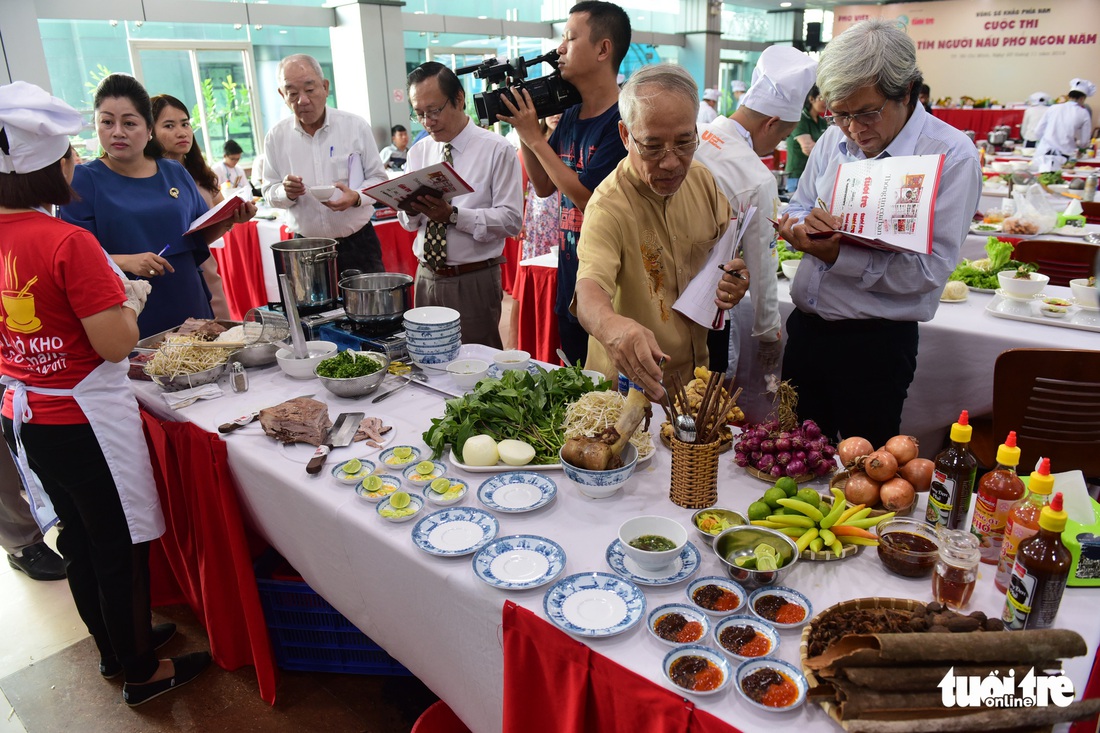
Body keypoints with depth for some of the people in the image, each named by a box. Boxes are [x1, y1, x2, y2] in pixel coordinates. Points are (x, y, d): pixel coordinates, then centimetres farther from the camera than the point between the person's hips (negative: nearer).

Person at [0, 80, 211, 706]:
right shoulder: (70, 242, -22)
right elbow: (116, 344, -23)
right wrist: (131, 299, -5)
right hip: (84, 420, -8)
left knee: (80, 537, 22)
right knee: (120, 546, 9)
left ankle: (115, 645, 42)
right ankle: (143, 672, 27)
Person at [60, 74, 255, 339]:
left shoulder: (175, 173, 9)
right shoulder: (82, 180, -3)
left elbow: (201, 234, 16)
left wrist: (229, 220, -3)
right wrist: (125, 262, -24)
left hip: (189, 306, 4)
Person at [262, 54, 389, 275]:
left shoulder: (356, 126, -3)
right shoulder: (276, 137, 2)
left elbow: (379, 178, 1)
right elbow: (269, 192, 7)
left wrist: (356, 197, -19)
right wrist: (285, 192, -16)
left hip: (358, 243, -1)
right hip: (306, 248, 1)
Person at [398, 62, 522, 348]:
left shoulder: (497, 150, -5)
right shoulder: (418, 153, 11)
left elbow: (511, 219, -14)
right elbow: (408, 222, 13)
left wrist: (453, 215, -23)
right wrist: (410, 210, -10)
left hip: (474, 282, -5)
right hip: (427, 278, 5)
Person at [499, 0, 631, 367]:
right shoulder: (570, 117, 8)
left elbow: (588, 197, -21)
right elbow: (544, 186, 15)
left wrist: (534, 137, -14)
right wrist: (522, 129, 4)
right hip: (570, 291, 8)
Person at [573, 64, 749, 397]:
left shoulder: (702, 178, 0)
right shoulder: (608, 207, -23)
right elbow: (590, 287, -39)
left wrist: (734, 278, -6)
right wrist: (612, 325, -61)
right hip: (632, 382, -7)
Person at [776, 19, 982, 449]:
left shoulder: (951, 155, -12)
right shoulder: (834, 140, 6)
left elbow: (931, 268, -19)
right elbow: (795, 211, 11)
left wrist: (837, 255, -25)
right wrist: (803, 226, -13)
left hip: (877, 339, -5)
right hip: (805, 327, 6)